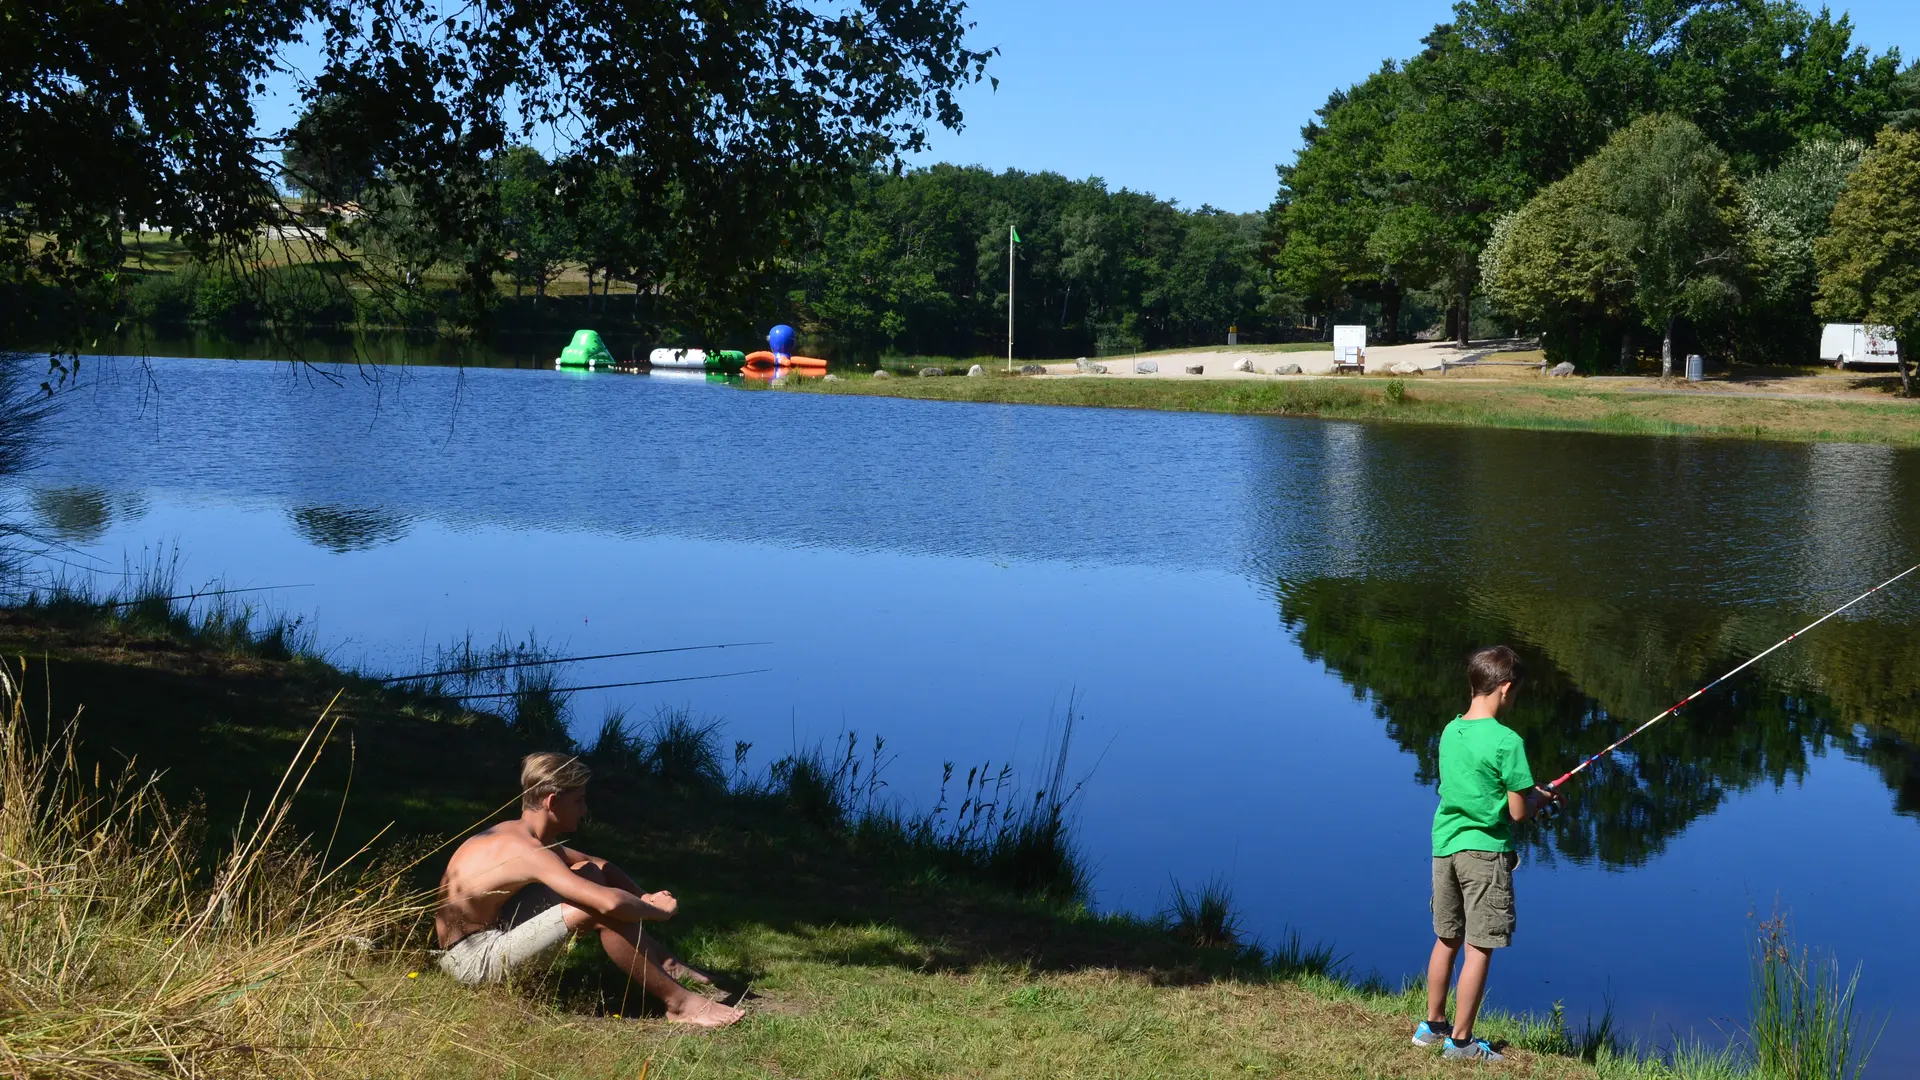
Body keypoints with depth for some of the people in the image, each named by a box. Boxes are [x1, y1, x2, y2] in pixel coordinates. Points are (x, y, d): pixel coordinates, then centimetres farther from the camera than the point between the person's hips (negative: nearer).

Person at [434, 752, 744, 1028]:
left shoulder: (519, 834, 6)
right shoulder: (528, 852, -26)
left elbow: (603, 866, 17)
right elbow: (611, 902, -35)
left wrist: (646, 898, 3)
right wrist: (657, 911, -15)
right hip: (472, 959, -10)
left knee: (591, 872, 11)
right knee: (603, 911, -22)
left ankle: (664, 963, 14)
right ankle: (678, 1001, -11)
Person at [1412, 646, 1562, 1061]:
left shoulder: (1450, 732, 4)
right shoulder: (1506, 741, -16)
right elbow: (1517, 811, -14)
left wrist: (1526, 791, 15)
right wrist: (1539, 798, 7)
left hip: (1445, 847, 7)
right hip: (1485, 851, -7)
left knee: (1446, 940, 18)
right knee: (1479, 948, 2)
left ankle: (1433, 1025, 28)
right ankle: (1460, 1040, 6)